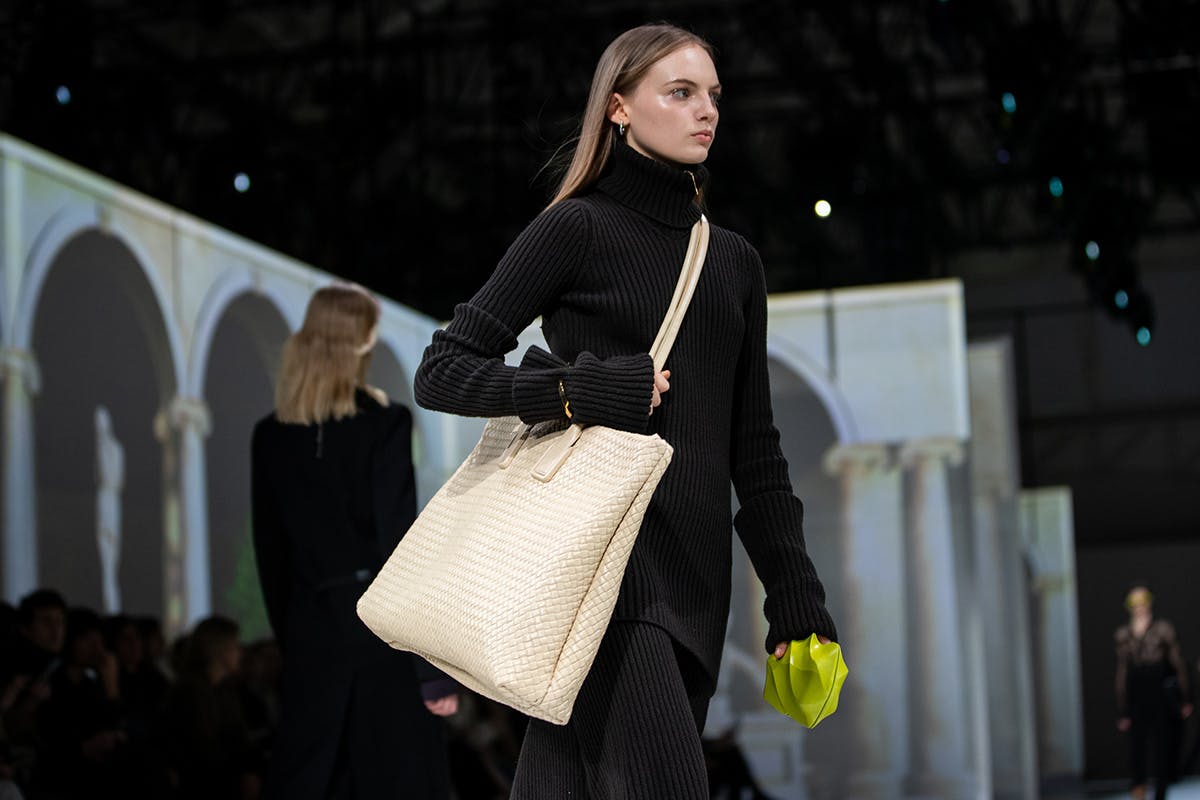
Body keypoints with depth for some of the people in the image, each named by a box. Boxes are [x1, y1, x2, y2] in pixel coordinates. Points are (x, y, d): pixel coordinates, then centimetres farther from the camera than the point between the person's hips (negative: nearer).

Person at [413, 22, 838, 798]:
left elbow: (754, 449, 18)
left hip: (693, 577, 5)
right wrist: (576, 391, -15)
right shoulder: (580, 228, 1)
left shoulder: (735, 261, 18)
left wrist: (796, 601, 12)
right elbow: (442, 370, -1)